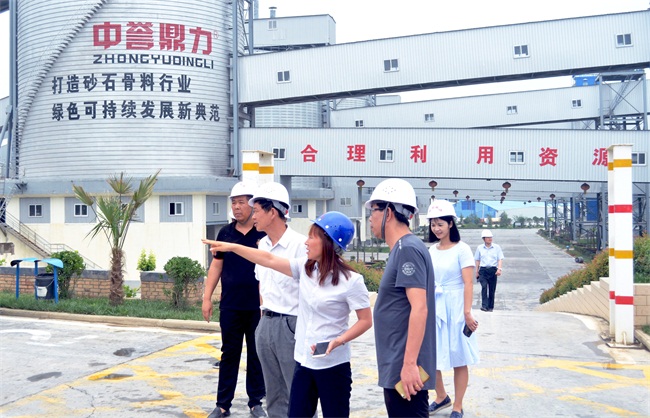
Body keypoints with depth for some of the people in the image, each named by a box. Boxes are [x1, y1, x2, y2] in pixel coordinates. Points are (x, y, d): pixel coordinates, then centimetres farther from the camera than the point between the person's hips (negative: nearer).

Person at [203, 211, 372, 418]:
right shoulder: (305, 267, 2)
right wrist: (231, 247, 4)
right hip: (304, 361, 6)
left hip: (333, 366, -6)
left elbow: (366, 320, -11)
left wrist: (338, 341, -24)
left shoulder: (351, 280, -16)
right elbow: (269, 260, 5)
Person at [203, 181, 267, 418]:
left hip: (258, 306, -2)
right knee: (229, 354, 10)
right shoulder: (226, 233, 5)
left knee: (256, 355, 9)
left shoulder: (265, 233, -5)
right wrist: (207, 297, 4)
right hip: (230, 307, 3)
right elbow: (216, 266, 9)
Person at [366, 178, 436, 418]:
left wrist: (409, 364, -24)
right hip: (395, 367, 10)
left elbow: (419, 309, -22)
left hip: (405, 369, -10)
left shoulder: (408, 249, -16)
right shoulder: (401, 249, 13)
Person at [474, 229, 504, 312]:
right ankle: (484, 305, -19)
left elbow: (500, 259, 2)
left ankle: (490, 307, 17)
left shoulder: (497, 247, 5)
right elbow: (477, 260, 13)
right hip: (483, 270, -1)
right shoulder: (480, 248, 7)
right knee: (484, 287, -18)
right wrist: (477, 271, 13)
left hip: (493, 270, 1)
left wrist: (499, 269, -12)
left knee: (492, 289, 5)